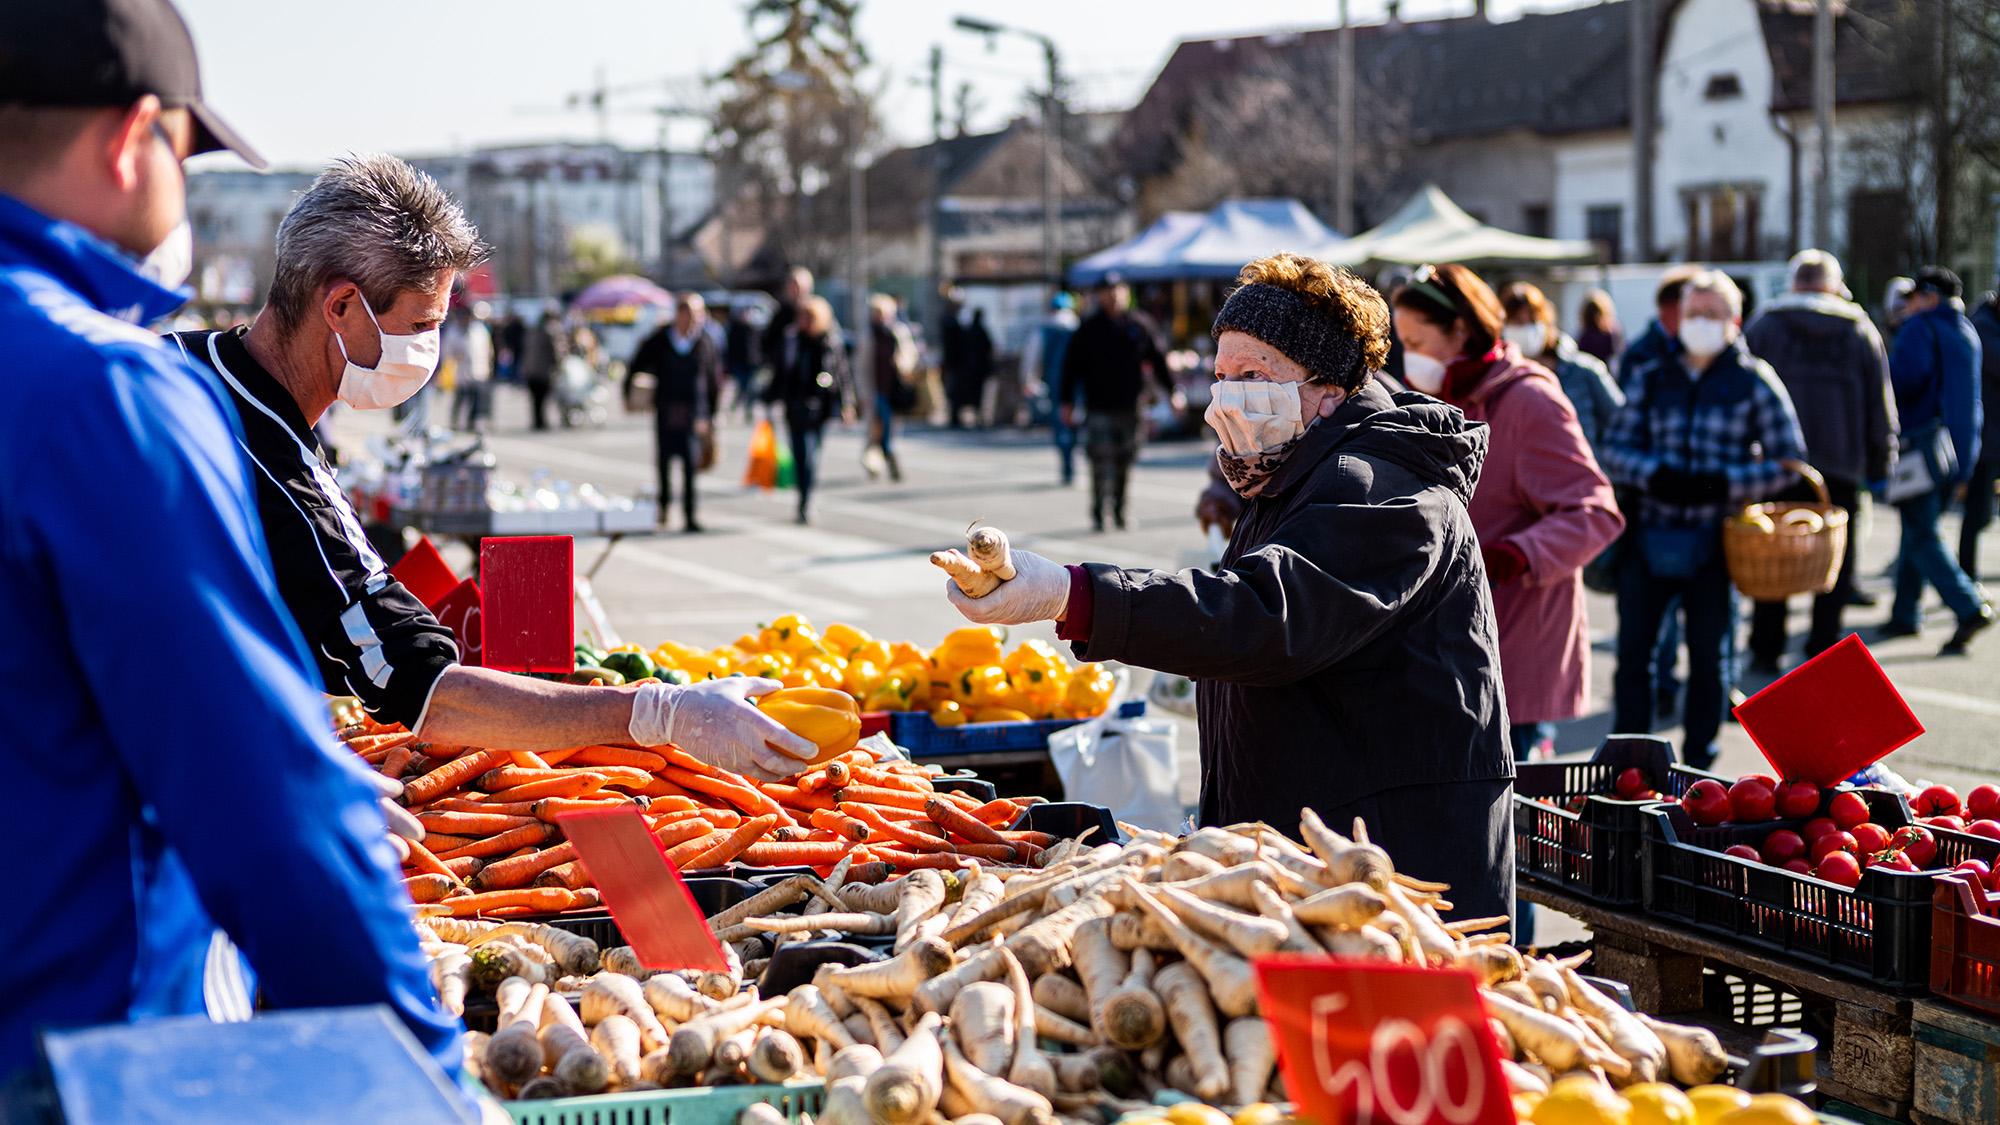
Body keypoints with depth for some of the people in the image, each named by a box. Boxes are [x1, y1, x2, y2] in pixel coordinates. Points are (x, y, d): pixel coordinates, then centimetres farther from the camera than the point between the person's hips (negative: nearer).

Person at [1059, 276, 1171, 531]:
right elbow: (1071, 366, 4)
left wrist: (1173, 391, 12)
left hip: (1130, 407, 2)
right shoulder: (1088, 329, 2)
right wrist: (1066, 402, 0)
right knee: (1101, 462, -8)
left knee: (1124, 463, 6)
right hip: (1099, 408, -2)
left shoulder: (1140, 325, 7)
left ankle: (1119, 511, 17)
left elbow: (1158, 360, 14)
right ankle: (1098, 513, 0)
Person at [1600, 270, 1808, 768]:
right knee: (1632, 650, 0)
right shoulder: (1649, 378, 10)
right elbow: (1614, 448, 6)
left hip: (1715, 540, -2)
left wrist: (1723, 483, -15)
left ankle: (1697, 767, 18)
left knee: (1709, 656, 6)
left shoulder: (1754, 381, 2)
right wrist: (1654, 475, -14)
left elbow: (1788, 461, -1)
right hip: (1650, 534, 2)